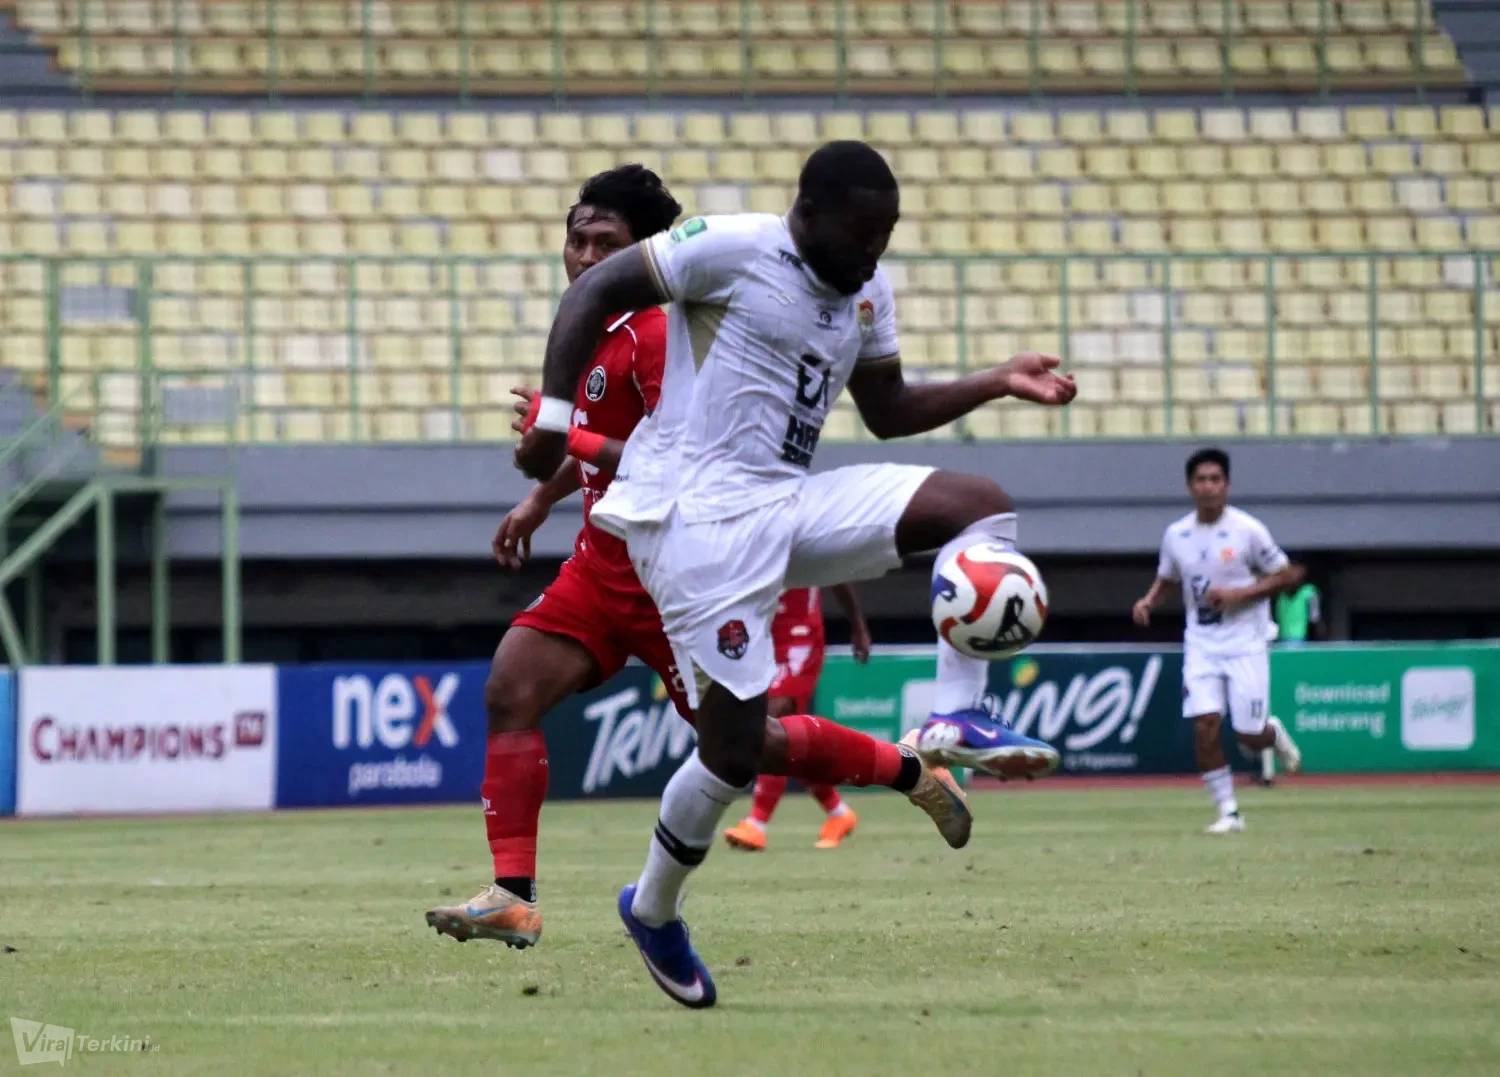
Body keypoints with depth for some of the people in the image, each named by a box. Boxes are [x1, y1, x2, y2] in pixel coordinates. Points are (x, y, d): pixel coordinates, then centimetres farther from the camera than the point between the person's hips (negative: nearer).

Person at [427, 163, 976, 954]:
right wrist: (542, 498, 27)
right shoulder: (594, 326, 8)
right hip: (603, 566, 8)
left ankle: (912, 773, 26)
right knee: (509, 689, -11)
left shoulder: (654, 335, -20)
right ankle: (513, 898, -13)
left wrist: (576, 441, -28)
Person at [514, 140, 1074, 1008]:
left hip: (792, 504, 7)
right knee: (735, 747, -8)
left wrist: (999, 383, 11)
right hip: (699, 513, -7)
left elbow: (887, 410, 23)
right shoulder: (733, 250, -10)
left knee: (983, 506, -9)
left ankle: (957, 719, -14)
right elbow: (596, 292, -8)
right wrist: (554, 415, -16)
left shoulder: (870, 292, 13)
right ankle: (653, 912, 16)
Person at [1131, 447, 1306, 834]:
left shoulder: (1247, 530, -9)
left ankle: (1274, 734, 34)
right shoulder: (1176, 534, 3)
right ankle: (1228, 812, -2)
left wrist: (1239, 594, -16)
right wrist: (1148, 600, -3)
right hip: (1201, 643, 3)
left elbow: (1286, 576, -4)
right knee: (1205, 725, -13)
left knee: (1249, 737, -4)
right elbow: (1166, 578, 19)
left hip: (1245, 644, -3)